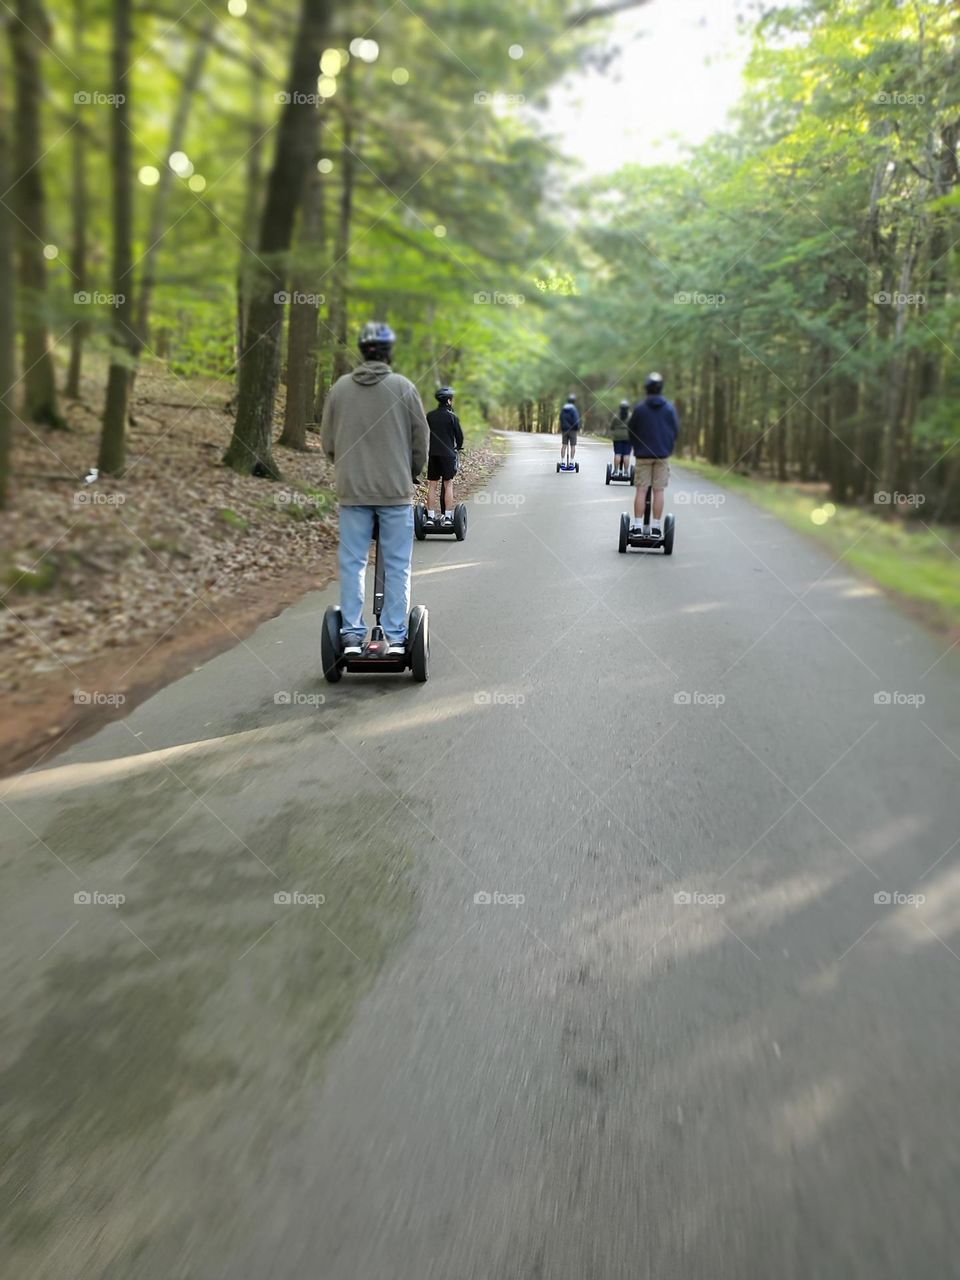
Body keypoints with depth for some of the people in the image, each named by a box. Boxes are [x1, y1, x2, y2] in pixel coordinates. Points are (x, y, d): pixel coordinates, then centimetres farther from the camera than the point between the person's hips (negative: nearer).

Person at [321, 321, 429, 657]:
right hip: (396, 490, -2)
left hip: (352, 490, 2)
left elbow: (327, 441, 8)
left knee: (352, 563, 7)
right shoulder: (403, 386, -4)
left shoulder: (340, 387, 3)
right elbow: (421, 438, 2)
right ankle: (396, 637, 3)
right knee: (397, 566, 3)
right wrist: (412, 473, 18)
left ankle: (352, 635, 7)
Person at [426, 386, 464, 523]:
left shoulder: (430, 415, 5)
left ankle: (431, 516, 2)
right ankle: (448, 516, -1)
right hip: (448, 453, -3)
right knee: (448, 484, 2)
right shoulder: (452, 416, -6)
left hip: (433, 454, 3)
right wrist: (458, 447, 18)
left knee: (432, 485, 5)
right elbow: (459, 435, -1)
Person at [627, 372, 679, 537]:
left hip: (643, 455, -1)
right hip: (662, 455, 1)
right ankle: (655, 527, 2)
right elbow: (676, 430, 6)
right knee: (659, 491, 3)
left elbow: (631, 430, 3)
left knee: (641, 490, 2)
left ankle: (637, 525, -1)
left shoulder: (639, 408, -5)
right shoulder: (670, 408, 0)